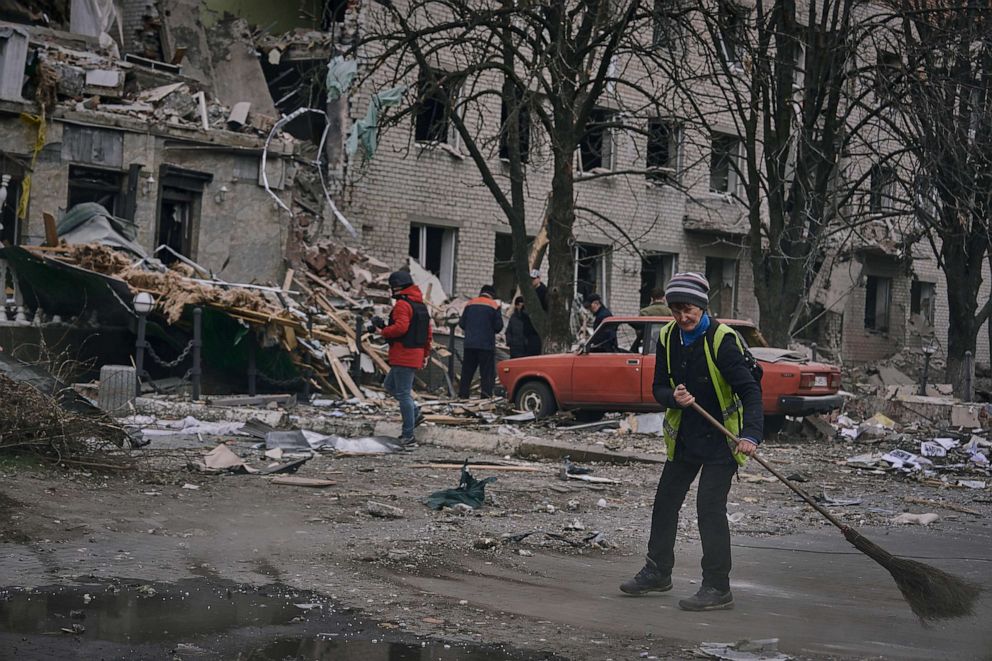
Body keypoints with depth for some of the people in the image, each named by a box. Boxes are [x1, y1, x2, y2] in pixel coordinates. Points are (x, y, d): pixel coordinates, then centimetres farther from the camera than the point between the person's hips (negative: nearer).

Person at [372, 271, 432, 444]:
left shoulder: (402, 304, -14)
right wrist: (426, 354, 25)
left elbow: (400, 328, -27)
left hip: (404, 356, -10)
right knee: (390, 385, 23)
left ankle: (408, 435, -3)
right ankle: (415, 414, 18)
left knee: (403, 394, -5)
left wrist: (383, 330, -11)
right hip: (415, 356, 10)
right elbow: (428, 332, 19)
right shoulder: (421, 305, 15)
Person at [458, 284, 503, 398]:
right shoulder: (494, 306, -3)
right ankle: (486, 394, -8)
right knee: (487, 372, -1)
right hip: (487, 345, -3)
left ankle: (463, 394, 8)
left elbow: (461, 324, 7)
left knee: (467, 371, 9)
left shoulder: (470, 304, 7)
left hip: (470, 345, 3)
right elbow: (498, 326, -5)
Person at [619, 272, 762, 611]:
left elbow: (750, 389, -25)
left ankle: (717, 588, -1)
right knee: (665, 502, 13)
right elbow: (659, 388, 2)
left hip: (720, 438, -7)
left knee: (709, 508, -11)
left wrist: (750, 434, -38)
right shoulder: (668, 337, -1)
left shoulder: (721, 338, -20)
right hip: (684, 437, 7)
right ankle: (658, 572, 30)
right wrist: (674, 398, -22)